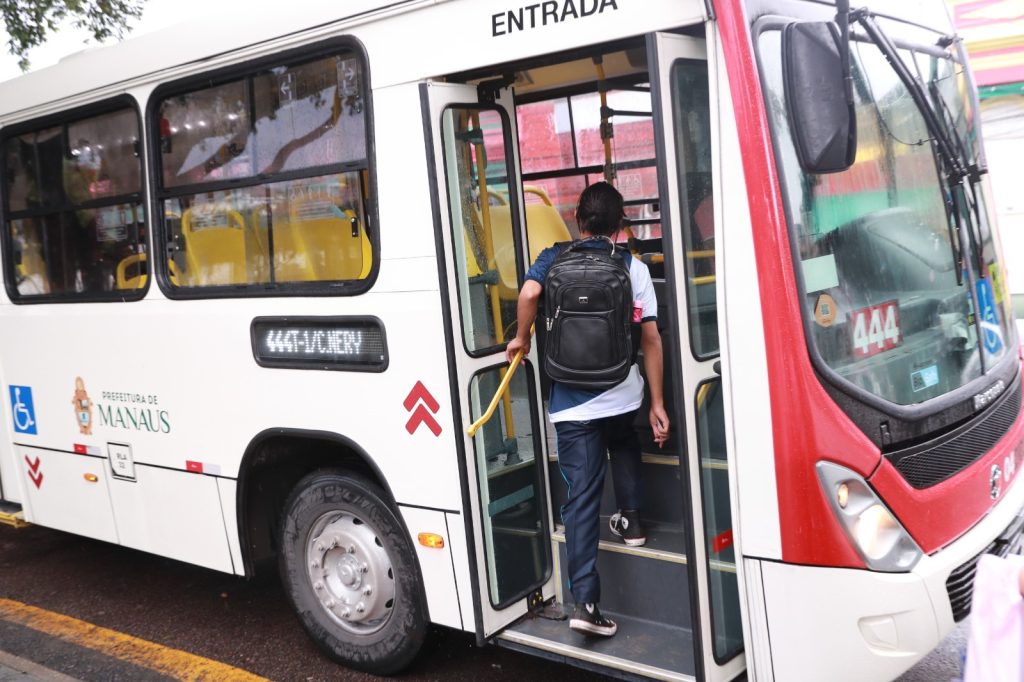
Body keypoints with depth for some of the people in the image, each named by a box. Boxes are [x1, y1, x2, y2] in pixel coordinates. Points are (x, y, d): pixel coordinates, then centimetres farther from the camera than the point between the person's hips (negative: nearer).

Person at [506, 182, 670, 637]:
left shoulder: (555, 257, 2)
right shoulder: (633, 267, 1)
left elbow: (529, 293, -20)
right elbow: (650, 338, -3)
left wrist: (521, 338, -2)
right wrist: (657, 404, 2)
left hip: (570, 405, -1)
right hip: (623, 398, 1)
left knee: (581, 497, 2)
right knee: (624, 444, 36)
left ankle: (584, 601, -3)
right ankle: (630, 519, 35)